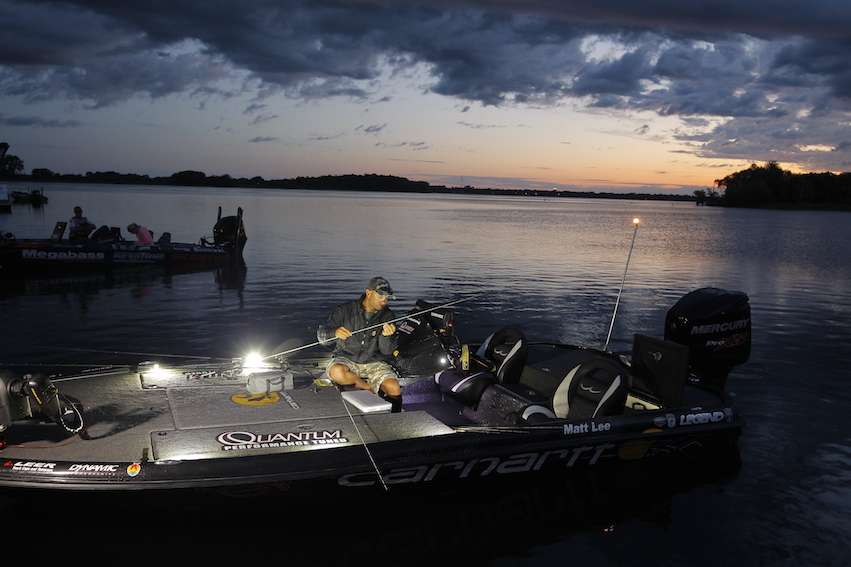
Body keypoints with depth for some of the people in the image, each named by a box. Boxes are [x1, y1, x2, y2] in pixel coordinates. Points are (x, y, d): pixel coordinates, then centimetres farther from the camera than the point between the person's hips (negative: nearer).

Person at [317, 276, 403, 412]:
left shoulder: (388, 317, 0)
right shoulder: (344, 310, -5)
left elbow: (387, 351, -5)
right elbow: (321, 334, -10)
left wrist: (386, 336, -28)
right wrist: (335, 332, -34)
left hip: (373, 362, 1)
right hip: (346, 359, 0)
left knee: (394, 389, -27)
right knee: (337, 372, -36)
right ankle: (370, 388, -9)